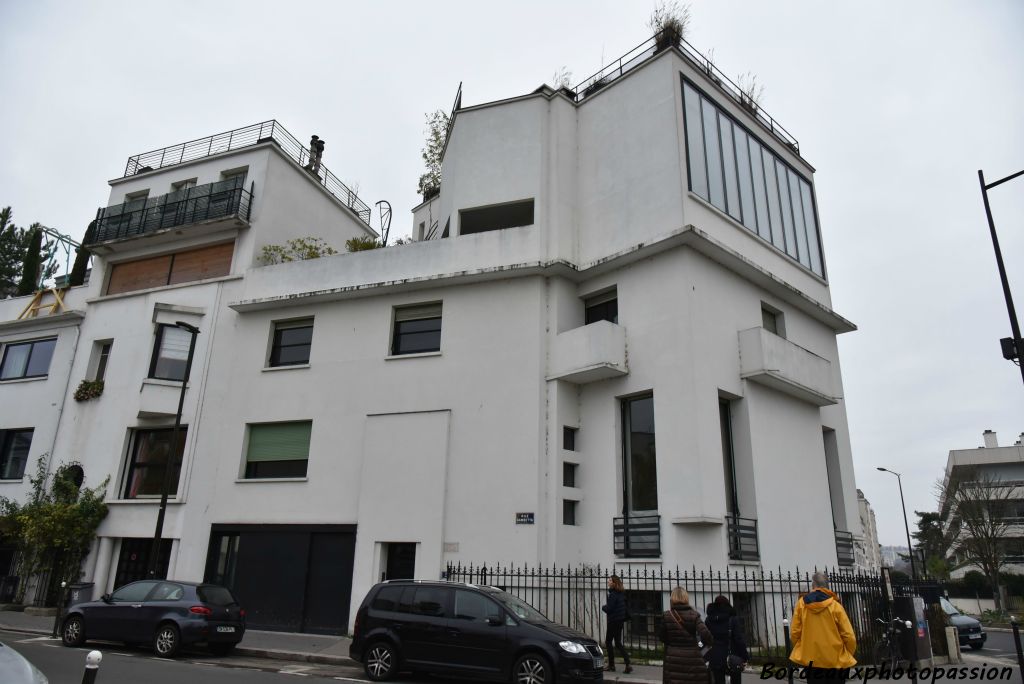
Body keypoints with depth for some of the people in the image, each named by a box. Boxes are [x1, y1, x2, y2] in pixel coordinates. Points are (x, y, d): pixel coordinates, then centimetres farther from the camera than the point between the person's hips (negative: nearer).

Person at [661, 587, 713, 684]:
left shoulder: (666, 616, -1)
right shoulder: (694, 615, -5)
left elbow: (663, 638, 5)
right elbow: (705, 633, -14)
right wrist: (710, 643, 6)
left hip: (673, 658, 1)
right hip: (692, 657, -1)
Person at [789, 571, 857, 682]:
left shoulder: (801, 603, -4)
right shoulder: (835, 606, -9)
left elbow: (794, 632, -3)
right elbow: (849, 636, -8)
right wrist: (848, 655, 11)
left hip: (811, 660, 1)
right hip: (835, 661, -1)